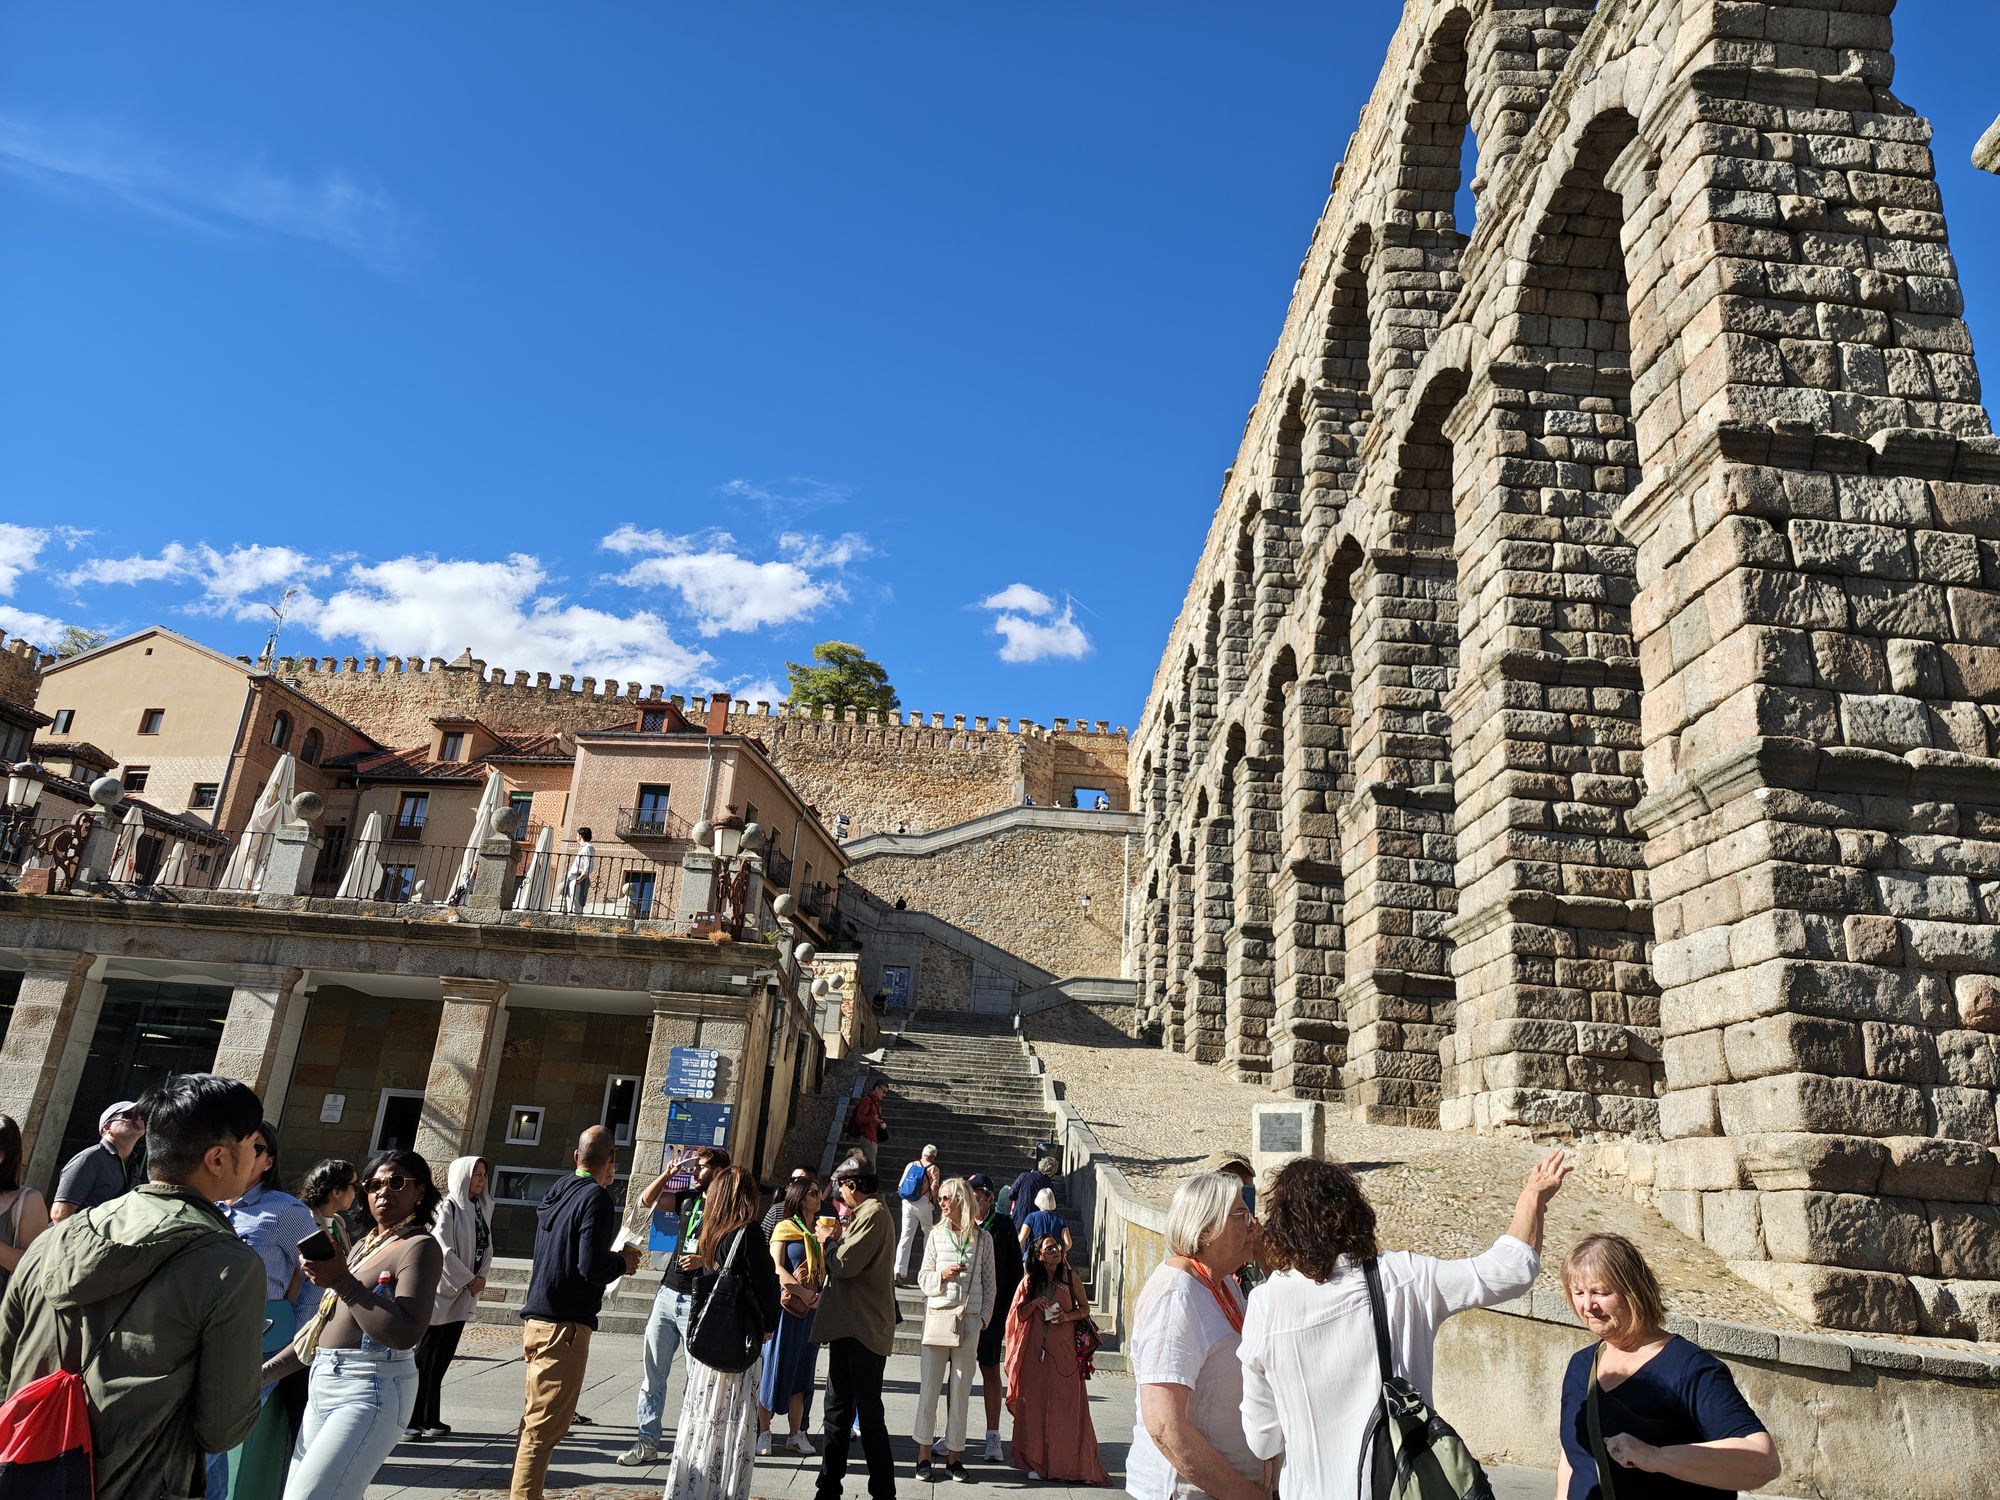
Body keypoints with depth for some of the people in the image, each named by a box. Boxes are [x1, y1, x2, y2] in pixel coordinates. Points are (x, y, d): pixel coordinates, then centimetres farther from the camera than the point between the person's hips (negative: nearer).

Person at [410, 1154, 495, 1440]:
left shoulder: (481, 1209, 10)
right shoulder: (447, 1207, -11)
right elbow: (443, 1250, -17)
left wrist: (481, 1277, -3)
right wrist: (469, 1280, -11)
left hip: (462, 1297, 7)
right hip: (440, 1291, -7)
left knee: (441, 1361, 12)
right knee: (424, 1359, -2)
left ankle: (430, 1419, 19)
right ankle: (409, 1421, 4)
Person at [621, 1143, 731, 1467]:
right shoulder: (689, 1197, 11)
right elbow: (646, 1200, 16)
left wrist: (705, 1259, -25)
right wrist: (668, 1173, 5)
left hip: (699, 1300, -7)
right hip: (667, 1293, 7)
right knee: (652, 1372, 8)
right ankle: (647, 1442, 15)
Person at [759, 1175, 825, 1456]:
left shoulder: (820, 1231, 13)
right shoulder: (785, 1228, -3)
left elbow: (824, 1269, 14)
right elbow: (776, 1268, -12)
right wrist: (803, 1293, -19)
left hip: (812, 1308, 5)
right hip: (785, 1306, -5)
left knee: (802, 1370, 8)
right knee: (775, 1365, 0)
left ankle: (796, 1433, 16)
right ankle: (764, 1431, 12)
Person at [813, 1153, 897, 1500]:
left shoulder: (874, 1213, -14)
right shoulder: (864, 1214, 16)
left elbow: (846, 1264, -21)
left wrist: (831, 1240, -4)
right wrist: (839, 1239, 3)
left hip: (864, 1330, -10)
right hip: (848, 1327, 10)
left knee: (869, 1415, -2)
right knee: (838, 1409, 14)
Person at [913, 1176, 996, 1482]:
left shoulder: (983, 1239, 4)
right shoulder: (936, 1235, 5)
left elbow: (989, 1284, 8)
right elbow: (923, 1278, 8)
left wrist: (984, 1318, 2)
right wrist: (942, 1275, -11)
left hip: (969, 1320, 0)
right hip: (938, 1315, 0)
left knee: (961, 1390, 5)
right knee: (928, 1388, 0)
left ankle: (954, 1454, 14)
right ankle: (924, 1454, 10)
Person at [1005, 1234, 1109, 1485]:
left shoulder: (1070, 1278, 2)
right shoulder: (1030, 1281, 4)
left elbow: (1085, 1308, 8)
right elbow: (1018, 1315, 5)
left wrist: (1068, 1316, -10)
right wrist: (1035, 1303, -13)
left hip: (1064, 1350, -1)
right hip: (1036, 1350, 1)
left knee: (1065, 1404, -2)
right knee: (1036, 1404, 1)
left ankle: (1067, 1462, 7)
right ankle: (1036, 1462, 11)